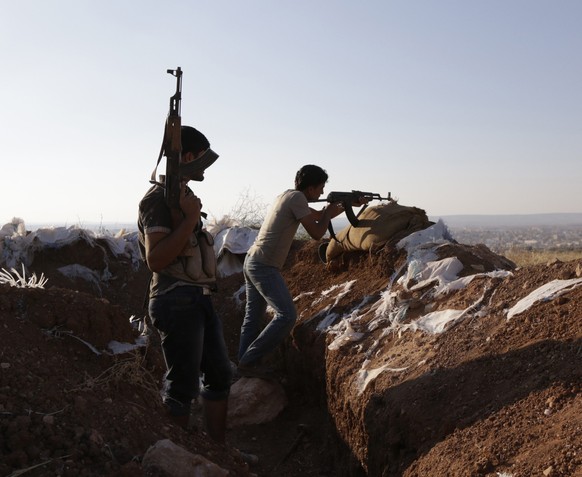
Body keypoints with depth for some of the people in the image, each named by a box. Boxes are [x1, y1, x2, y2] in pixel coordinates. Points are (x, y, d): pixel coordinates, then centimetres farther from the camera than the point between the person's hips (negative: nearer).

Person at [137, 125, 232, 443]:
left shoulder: (183, 194, 16)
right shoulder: (159, 198, -12)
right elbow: (155, 259, -22)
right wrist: (190, 219, -22)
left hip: (198, 298, 10)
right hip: (177, 301, -10)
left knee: (219, 376, 15)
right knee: (182, 388, -3)